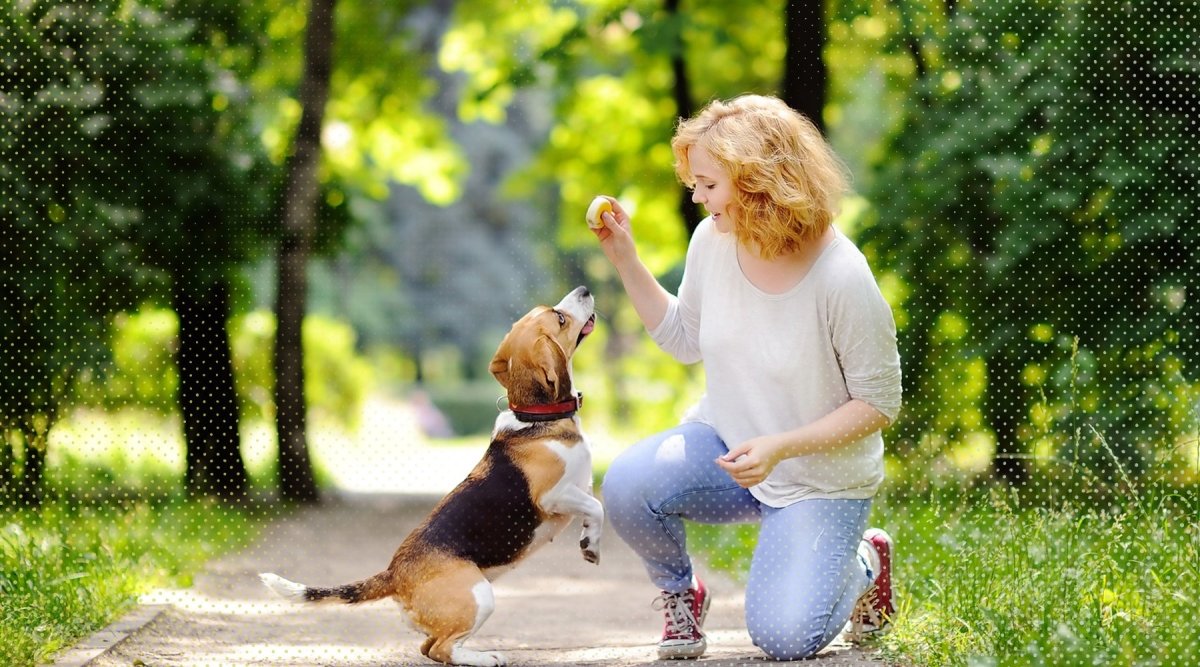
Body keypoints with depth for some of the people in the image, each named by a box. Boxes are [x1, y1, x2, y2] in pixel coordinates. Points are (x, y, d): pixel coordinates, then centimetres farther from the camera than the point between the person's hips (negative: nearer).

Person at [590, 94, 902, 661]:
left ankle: (863, 563, 18)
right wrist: (624, 259, -3)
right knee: (627, 485, -27)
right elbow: (686, 339, 9)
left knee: (784, 639, -16)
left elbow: (879, 405, -16)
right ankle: (679, 590, 5)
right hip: (723, 443, 4)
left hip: (819, 480, -4)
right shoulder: (712, 242, -9)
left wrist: (781, 447, -27)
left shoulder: (842, 280, -25)